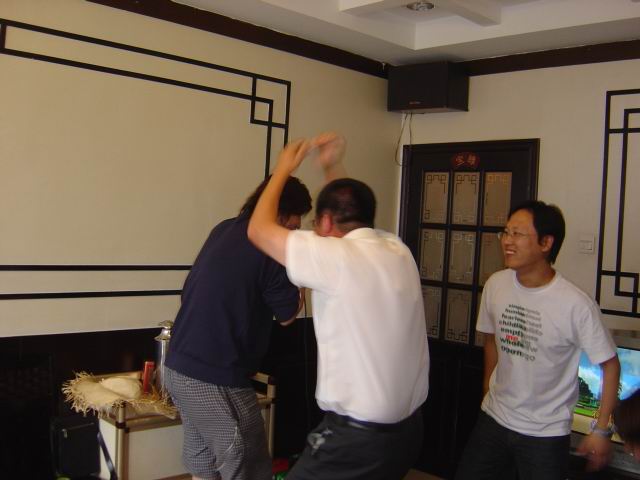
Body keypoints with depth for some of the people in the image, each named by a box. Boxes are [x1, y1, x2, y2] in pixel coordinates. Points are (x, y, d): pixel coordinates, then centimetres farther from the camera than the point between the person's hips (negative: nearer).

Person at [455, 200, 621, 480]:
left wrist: (602, 431, -9)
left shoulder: (576, 304, -20)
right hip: (493, 420, 4)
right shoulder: (496, 285, -6)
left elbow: (610, 365, -11)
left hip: (546, 435, -4)